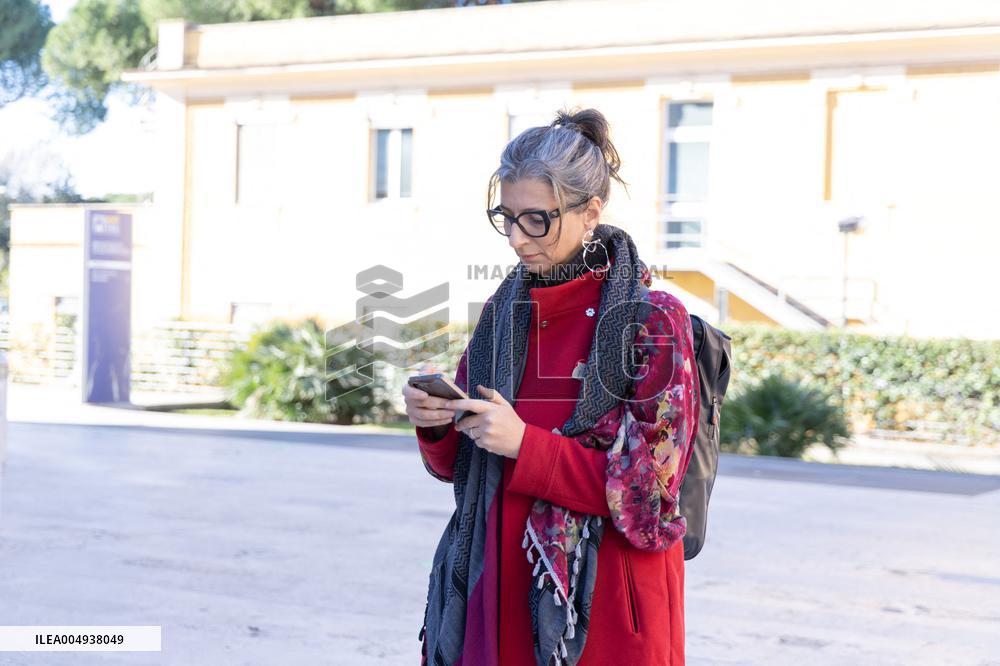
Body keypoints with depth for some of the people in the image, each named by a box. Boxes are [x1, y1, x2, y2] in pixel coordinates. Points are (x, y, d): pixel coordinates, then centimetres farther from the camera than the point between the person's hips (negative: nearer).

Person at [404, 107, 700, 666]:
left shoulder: (654, 321, -11)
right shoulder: (504, 310, 6)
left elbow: (653, 487, -14)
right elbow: (460, 466, 11)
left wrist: (527, 444, -21)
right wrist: (437, 425, -11)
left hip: (603, 601, -5)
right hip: (499, 589, 5)